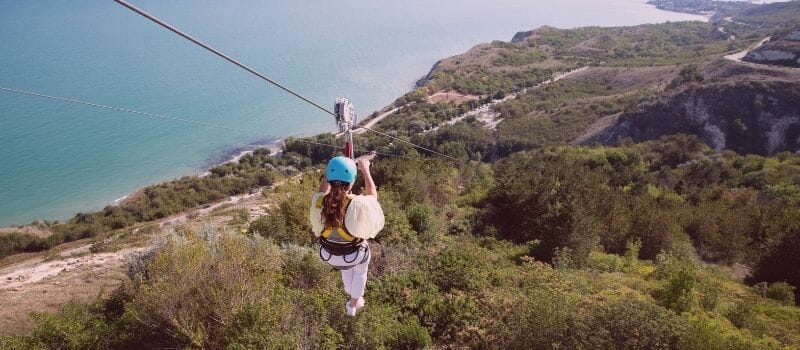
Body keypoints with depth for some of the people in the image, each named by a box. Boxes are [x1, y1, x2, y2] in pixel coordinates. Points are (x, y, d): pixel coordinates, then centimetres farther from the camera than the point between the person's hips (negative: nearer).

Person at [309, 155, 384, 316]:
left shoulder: (318, 201, -25)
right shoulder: (357, 204, -33)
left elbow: (323, 191, 2)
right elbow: (373, 195, -9)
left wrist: (330, 171, 8)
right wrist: (365, 169, 0)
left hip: (329, 254, 3)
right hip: (354, 254, -2)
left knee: (346, 266, 38)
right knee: (360, 270, 34)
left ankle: (350, 292, 63)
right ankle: (353, 305, 55)